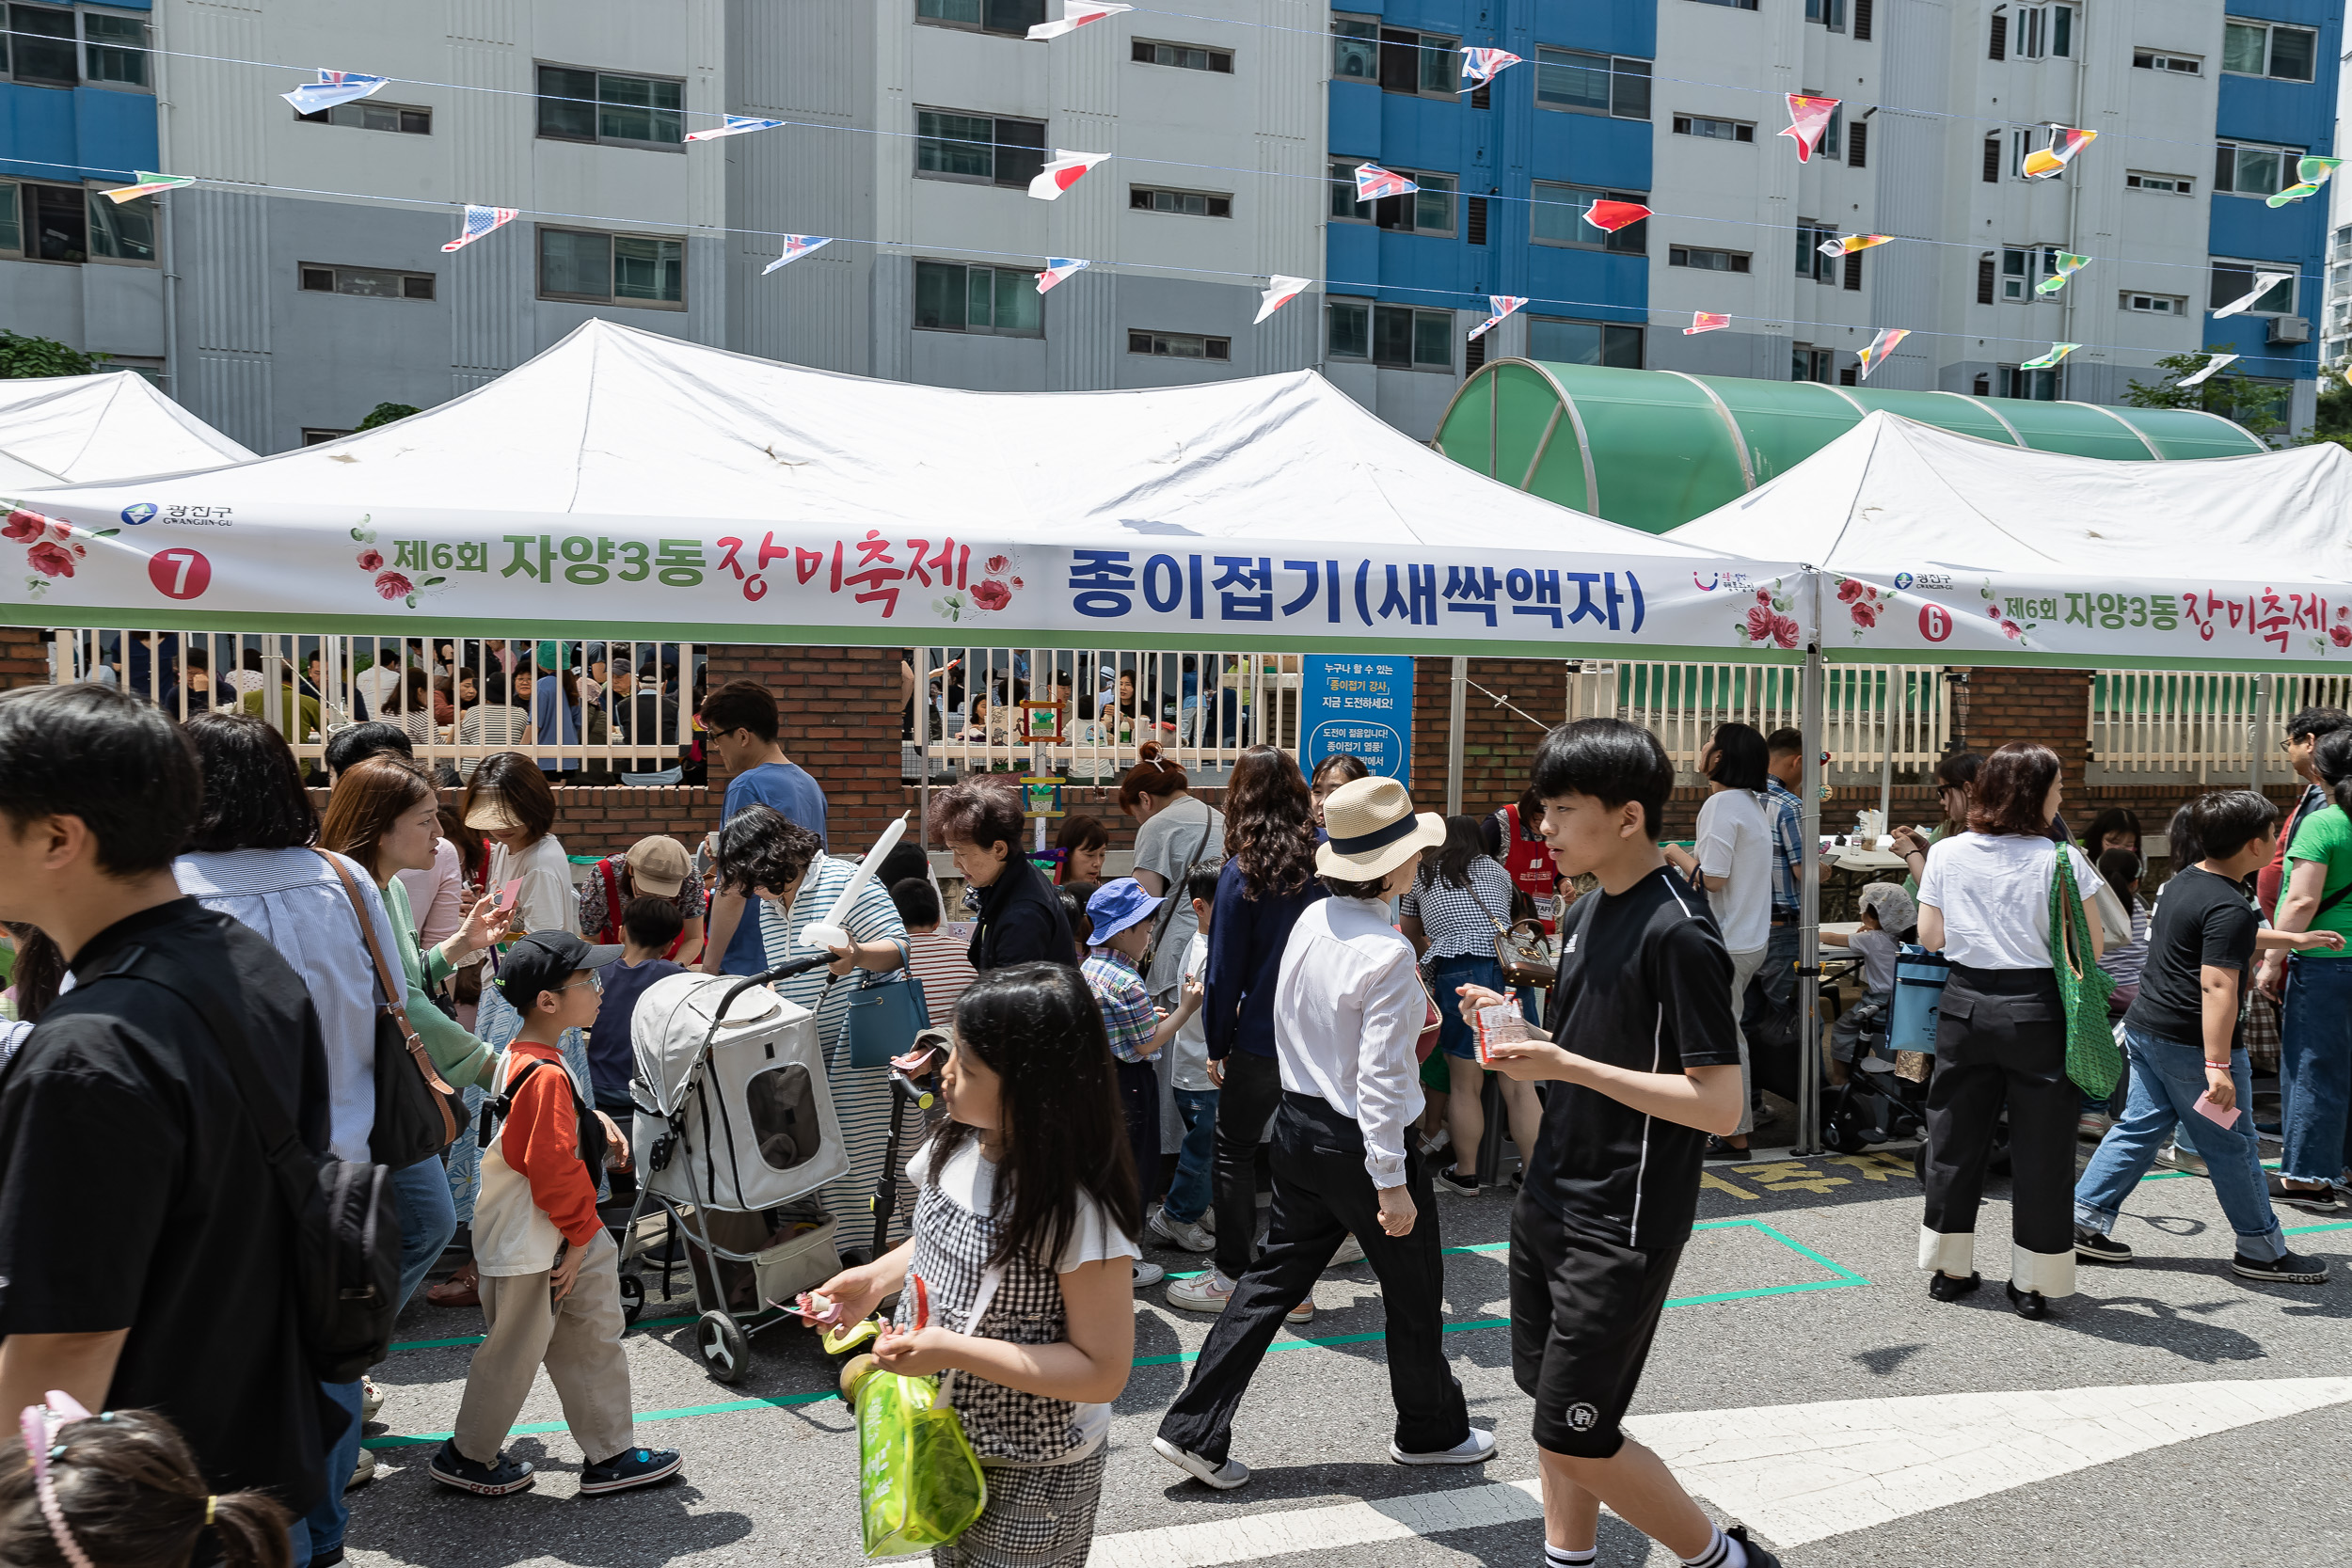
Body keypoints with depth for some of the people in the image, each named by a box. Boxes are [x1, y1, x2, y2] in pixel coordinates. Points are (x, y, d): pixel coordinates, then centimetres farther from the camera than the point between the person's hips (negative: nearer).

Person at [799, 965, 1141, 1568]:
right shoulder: (956, 1146, -9)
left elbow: (1103, 1372, -27)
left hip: (1029, 1476, -7)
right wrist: (875, 1279, -4)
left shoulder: (1080, 1213, -31)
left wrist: (953, 1350, -31)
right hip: (943, 1436, 7)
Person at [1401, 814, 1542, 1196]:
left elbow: (1410, 938, 32)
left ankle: (1465, 1174, 19)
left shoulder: (1421, 877, 19)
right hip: (1509, 968, 2)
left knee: (1465, 1084, 8)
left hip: (1458, 974, -2)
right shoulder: (1498, 871, 23)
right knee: (1519, 1085, 6)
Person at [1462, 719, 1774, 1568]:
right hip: (1550, 1202, 8)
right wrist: (1520, 1032, -2)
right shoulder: (1585, 913, 8)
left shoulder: (1679, 933, -19)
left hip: (1623, 1226, -8)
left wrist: (1568, 1067, -25)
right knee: (1554, 1408, 16)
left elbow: (1720, 1105, -23)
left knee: (1575, 1441, 0)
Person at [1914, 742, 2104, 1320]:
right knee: (2041, 1146, 8)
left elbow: (1930, 937, 4)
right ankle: (2034, 1284, 14)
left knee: (1955, 1136, 14)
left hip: (1966, 1004, 3)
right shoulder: (2061, 859, -10)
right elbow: (2090, 949, -7)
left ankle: (1949, 1270, 23)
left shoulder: (1946, 854, -1)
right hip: (2038, 1007, -3)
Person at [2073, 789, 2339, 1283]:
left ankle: (2084, 1217, 10)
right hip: (2192, 1042, -9)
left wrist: (2294, 940, 38)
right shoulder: (2229, 906, -19)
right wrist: (2218, 1066, -30)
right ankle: (2262, 1251, 19)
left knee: (2140, 1126, 13)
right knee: (2232, 1146, 5)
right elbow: (2216, 986, -27)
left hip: (2145, 1028, 9)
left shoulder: (2184, 881, 10)